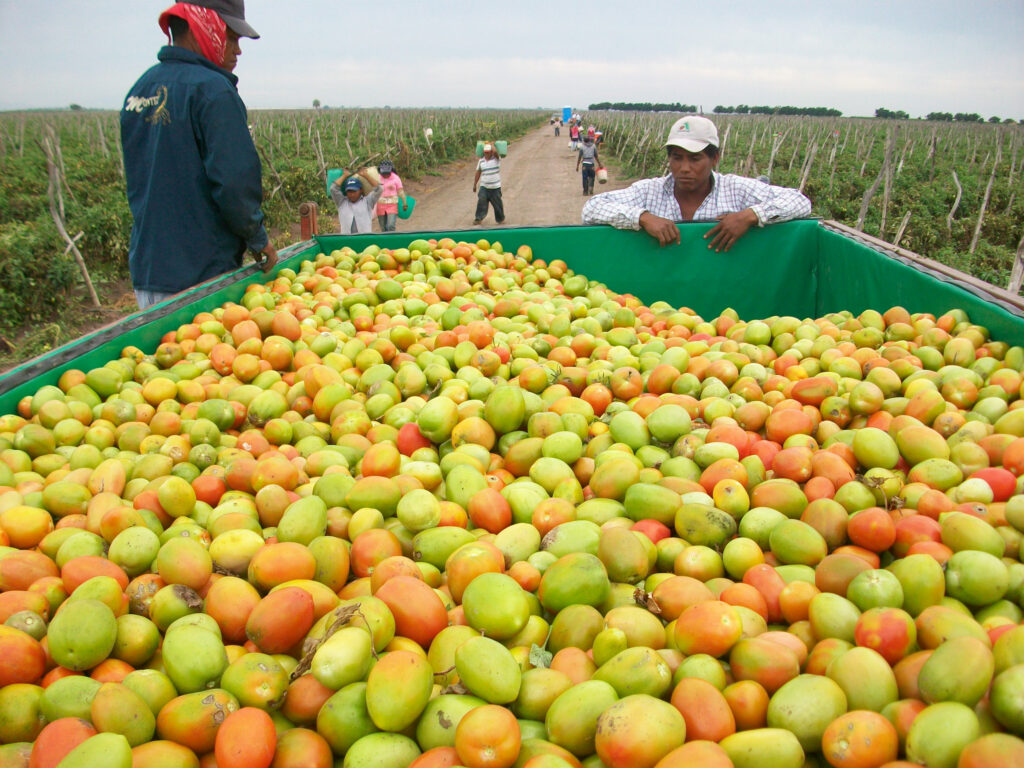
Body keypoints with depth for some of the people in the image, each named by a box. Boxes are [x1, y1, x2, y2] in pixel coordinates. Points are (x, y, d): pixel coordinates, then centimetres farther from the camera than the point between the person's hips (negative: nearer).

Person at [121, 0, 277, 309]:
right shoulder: (212, 90, -14)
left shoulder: (138, 90, 13)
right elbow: (234, 182, -21)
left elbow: (138, 180, 18)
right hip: (199, 276, -8)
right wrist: (259, 240, -6)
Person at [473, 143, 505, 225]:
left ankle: (500, 219, 24)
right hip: (484, 187, 2)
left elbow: (495, 151, -27)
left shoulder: (496, 158, -4)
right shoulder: (481, 161, 7)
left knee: (497, 203, 6)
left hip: (495, 187, -2)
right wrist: (474, 185, 11)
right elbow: (478, 173, 12)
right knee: (481, 202, -11)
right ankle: (478, 218, -9)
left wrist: (492, 145, -6)